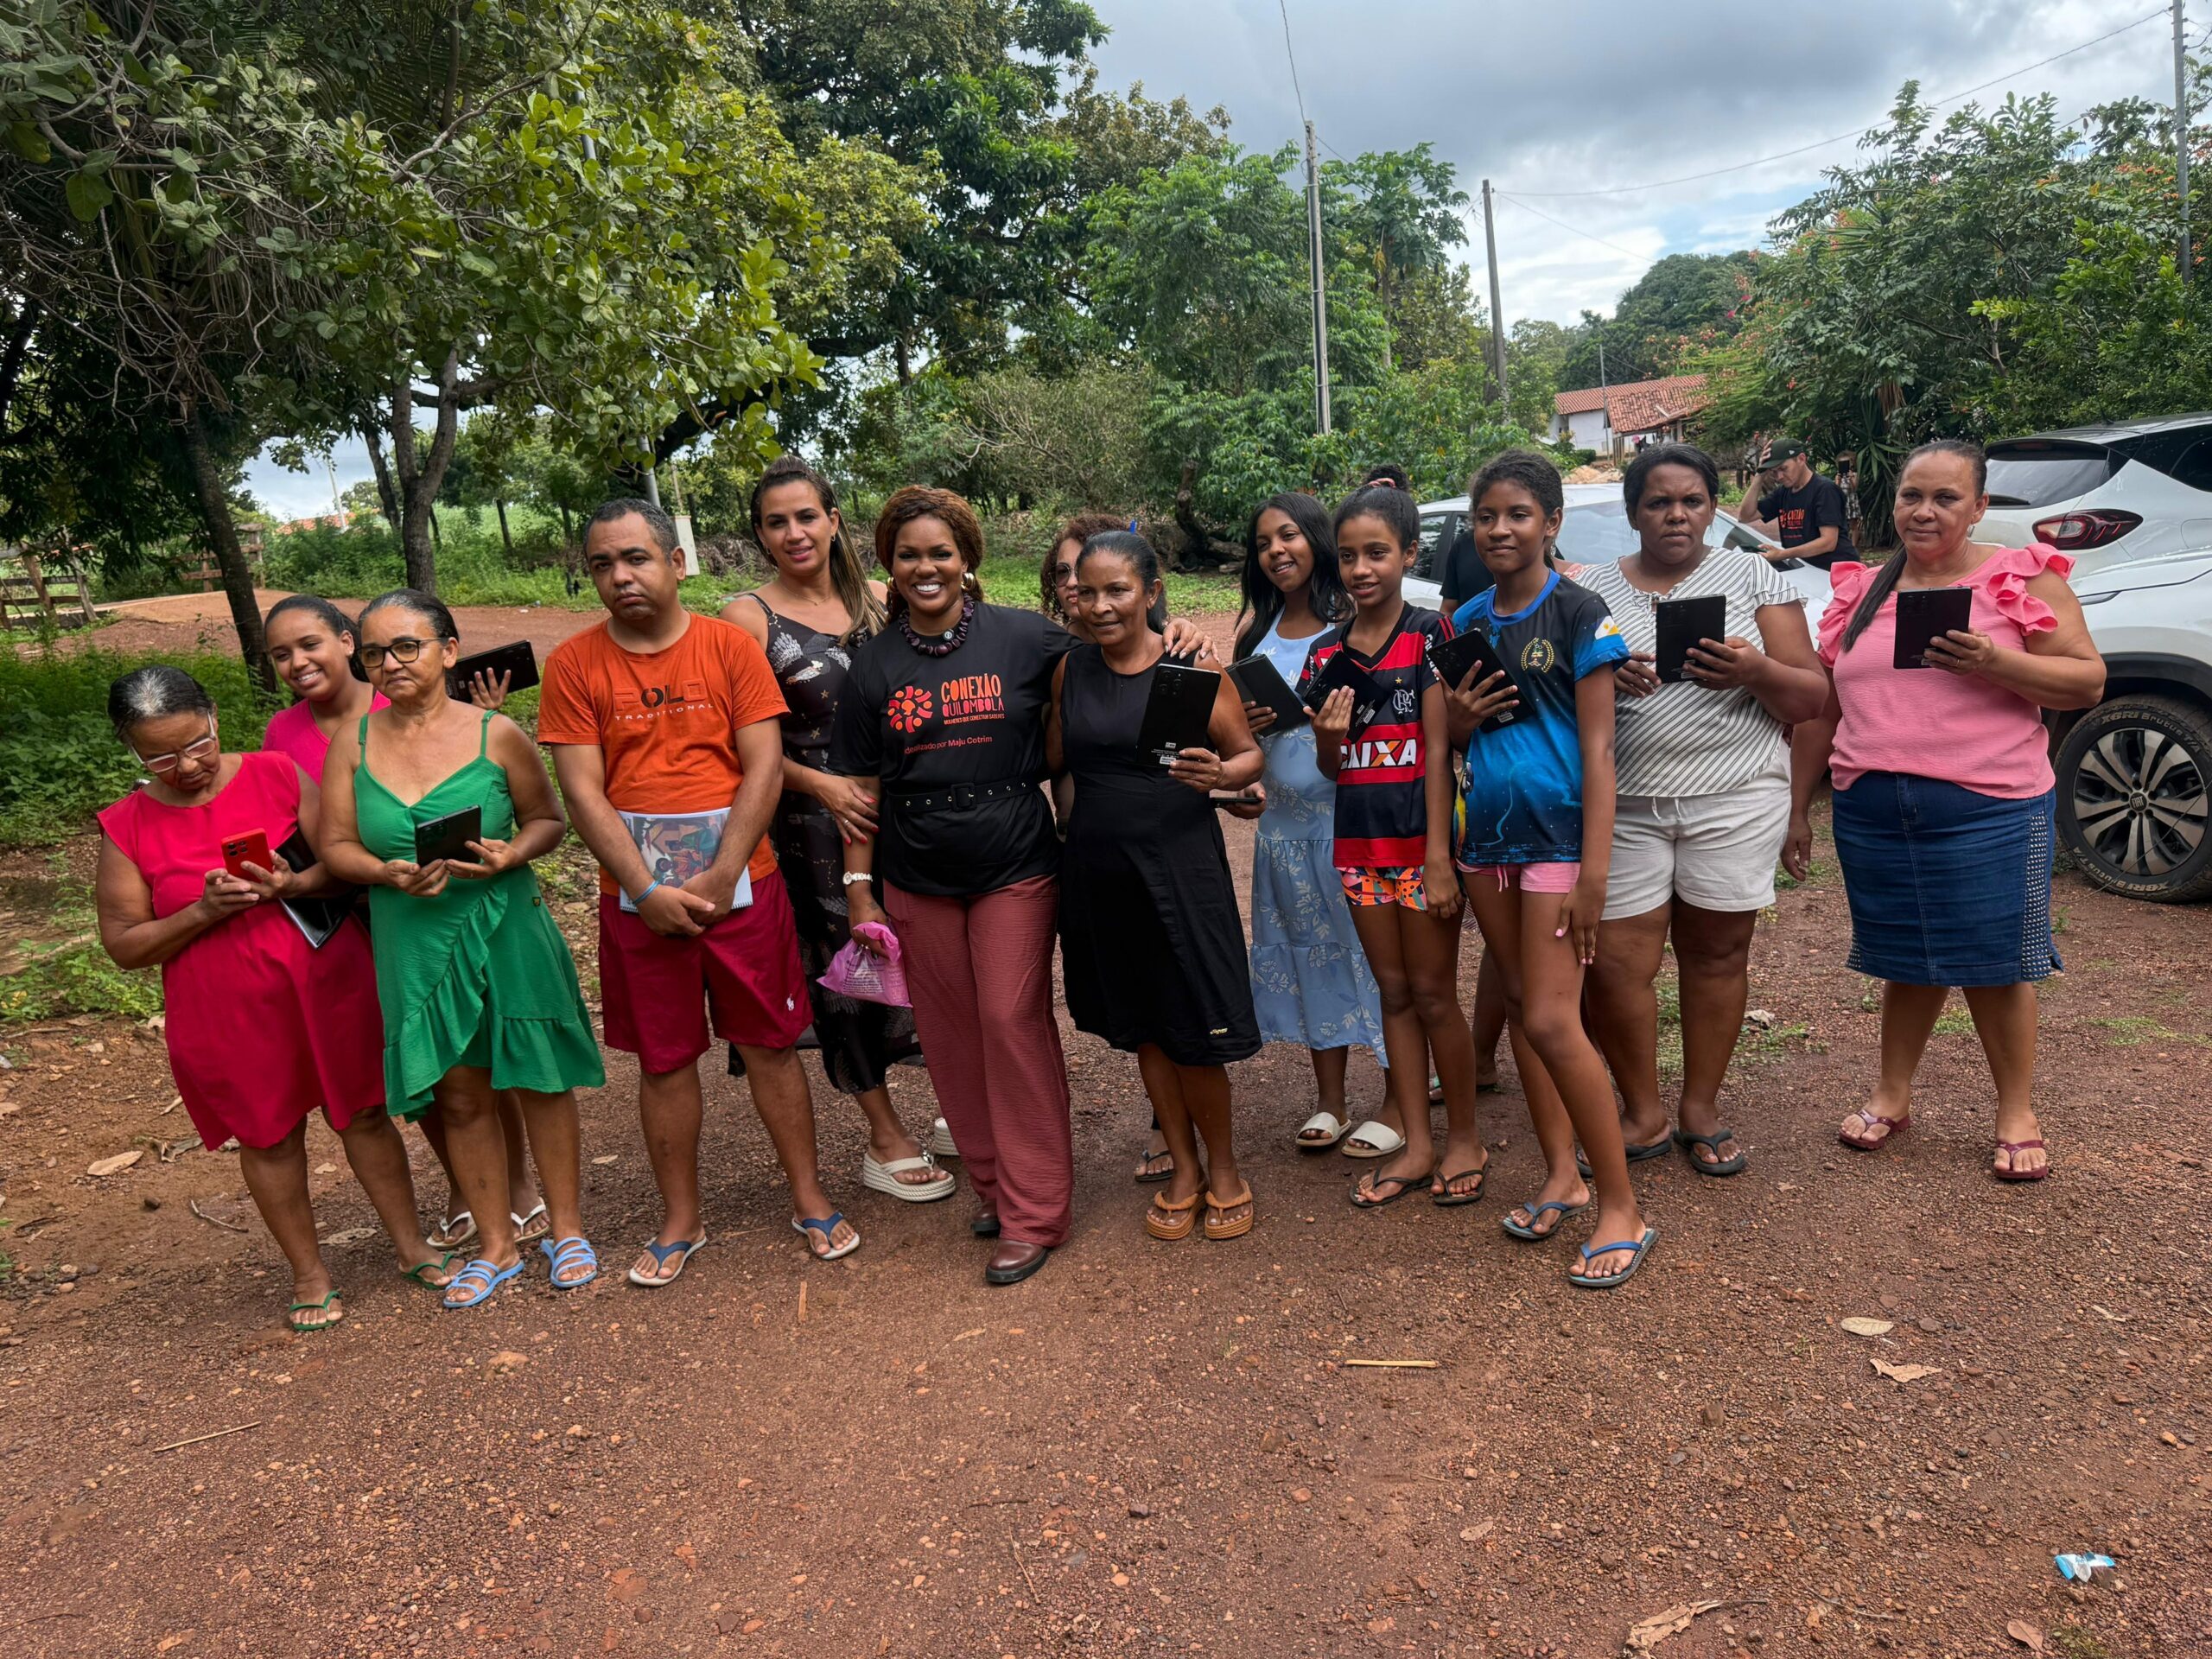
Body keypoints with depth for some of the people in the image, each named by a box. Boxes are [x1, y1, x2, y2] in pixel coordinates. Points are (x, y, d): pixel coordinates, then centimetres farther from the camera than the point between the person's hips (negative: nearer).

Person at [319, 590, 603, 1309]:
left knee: (540, 1079, 6)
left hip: (507, 928, -2)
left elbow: (548, 819, 4)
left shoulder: (496, 734, -4)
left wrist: (510, 855, -16)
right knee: (459, 1095, 10)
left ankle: (567, 1229, 24)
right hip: (417, 943, 2)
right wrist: (389, 874, -15)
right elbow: (336, 845, 5)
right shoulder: (353, 743, 3)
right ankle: (497, 1244, 26)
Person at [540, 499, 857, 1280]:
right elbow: (583, 791, -6)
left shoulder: (730, 645, -3)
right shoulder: (574, 664, -1)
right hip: (640, 898, 1)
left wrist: (719, 878, -13)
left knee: (770, 1043, 9)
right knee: (664, 1060, 11)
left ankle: (810, 1199, 24)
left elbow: (765, 769, -7)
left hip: (742, 886, 0)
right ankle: (680, 1220, 26)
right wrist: (648, 891, -13)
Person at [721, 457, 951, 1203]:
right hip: (815, 821, -3)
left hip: (895, 802, 3)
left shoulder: (878, 600, 6)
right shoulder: (749, 617, -5)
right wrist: (823, 785, -19)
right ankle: (886, 1140, 21)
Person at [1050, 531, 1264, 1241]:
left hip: (1180, 864, -4)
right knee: (1142, 1028, 13)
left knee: (1194, 1033, -1)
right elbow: (1053, 758, 13)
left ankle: (1223, 1168, 23)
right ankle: (1183, 1168, 31)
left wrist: (1221, 774, -21)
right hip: (1097, 869, 4)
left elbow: (1250, 753, -2)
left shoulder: (1194, 668, -6)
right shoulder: (1070, 670, 4)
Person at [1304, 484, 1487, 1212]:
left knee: (1434, 994, 3)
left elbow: (1438, 747, -11)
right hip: (1360, 844, 5)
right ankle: (1416, 1144, 22)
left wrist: (1438, 856, -15)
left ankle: (1464, 1140, 20)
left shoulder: (1429, 634, -6)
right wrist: (1327, 735, -12)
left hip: (1419, 840, -5)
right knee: (1393, 993, 12)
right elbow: (1331, 767, 11)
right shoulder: (1326, 651, 8)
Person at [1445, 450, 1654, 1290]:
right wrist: (1459, 716, -6)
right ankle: (1560, 1175, 23)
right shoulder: (1469, 622, 10)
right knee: (1519, 1005, 10)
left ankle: (1621, 1208, 2)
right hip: (1488, 834, 6)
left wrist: (1593, 871, -17)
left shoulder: (1578, 613, -7)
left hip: (1557, 834, -6)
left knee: (1552, 1022, -10)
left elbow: (1598, 748, -11)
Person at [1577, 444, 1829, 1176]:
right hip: (1623, 803, 1)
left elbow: (1811, 698, 4)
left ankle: (1702, 1109, 23)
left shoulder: (1754, 577, 6)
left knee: (1717, 953, 5)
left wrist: (1756, 671, -17)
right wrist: (1601, 679, -15)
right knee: (1616, 963, -2)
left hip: (1735, 799, 0)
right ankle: (1643, 1111, 17)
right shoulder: (1593, 588, 8)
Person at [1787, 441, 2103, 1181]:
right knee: (1906, 958, 13)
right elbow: (1819, 711, 13)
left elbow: (2088, 680, -3)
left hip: (1988, 811, -3)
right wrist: (1798, 809, 13)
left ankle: (2017, 1115, 22)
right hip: (1872, 812, 3)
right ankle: (1893, 1097, 29)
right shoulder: (1859, 591, 10)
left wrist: (1996, 663, -19)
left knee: (1995, 961, 5)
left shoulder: (2022, 577, 0)